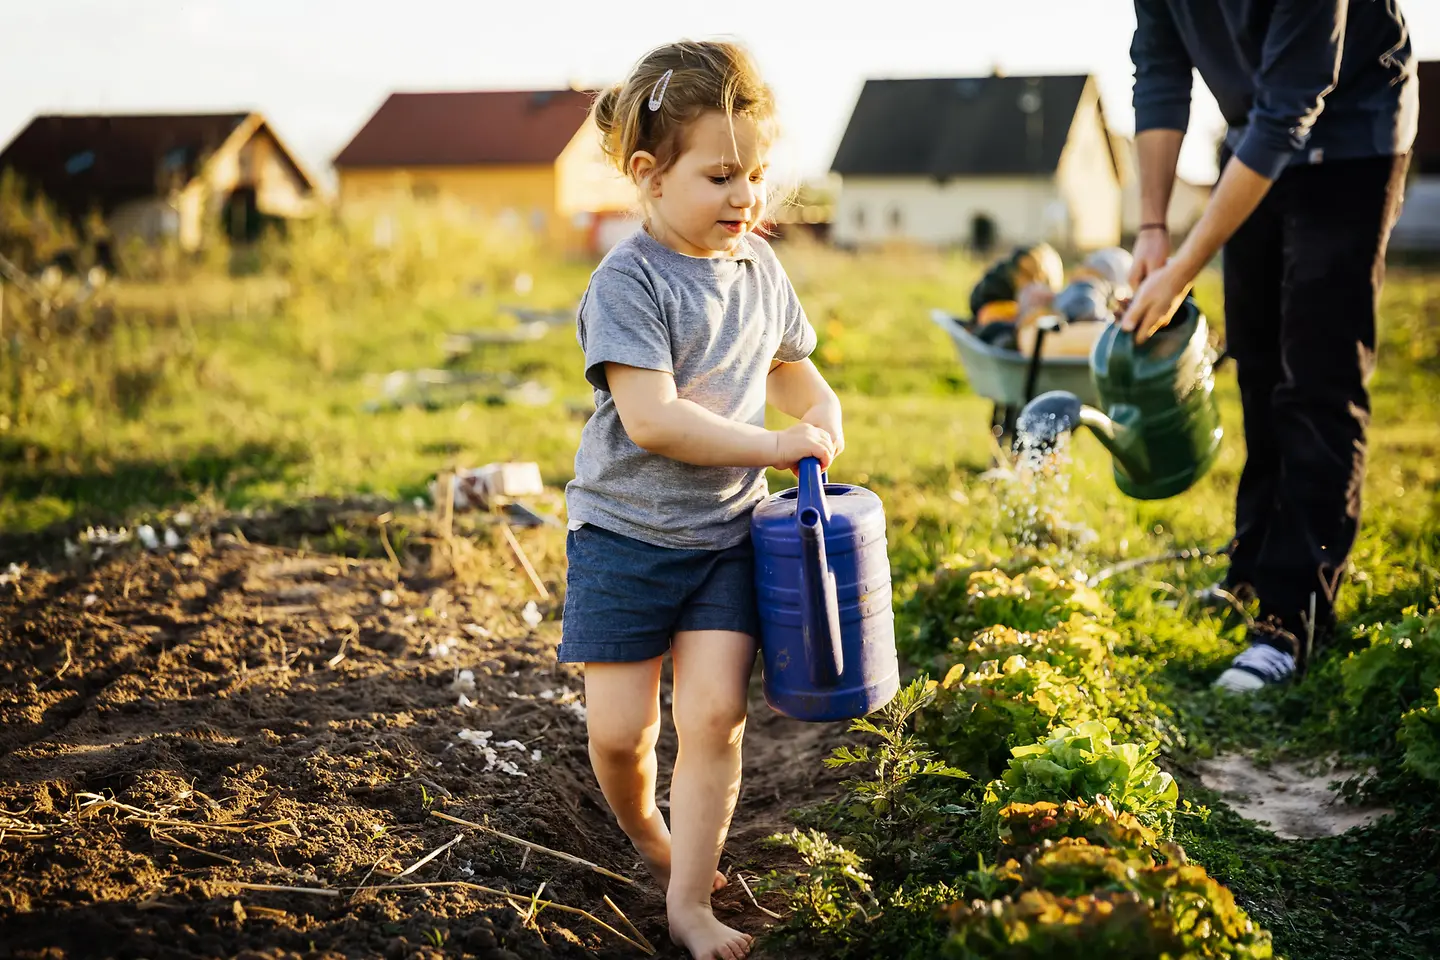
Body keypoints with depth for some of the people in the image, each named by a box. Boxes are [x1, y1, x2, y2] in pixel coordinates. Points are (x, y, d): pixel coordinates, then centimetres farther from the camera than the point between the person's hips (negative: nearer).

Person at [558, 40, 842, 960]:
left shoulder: (761, 267, 4)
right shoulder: (628, 279, -16)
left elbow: (786, 361, 22)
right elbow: (651, 419, -25)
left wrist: (824, 409, 0)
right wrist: (774, 447, -22)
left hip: (726, 532, 4)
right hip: (626, 531, -4)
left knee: (715, 714, -5)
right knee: (620, 730, 1)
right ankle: (646, 833, 33)